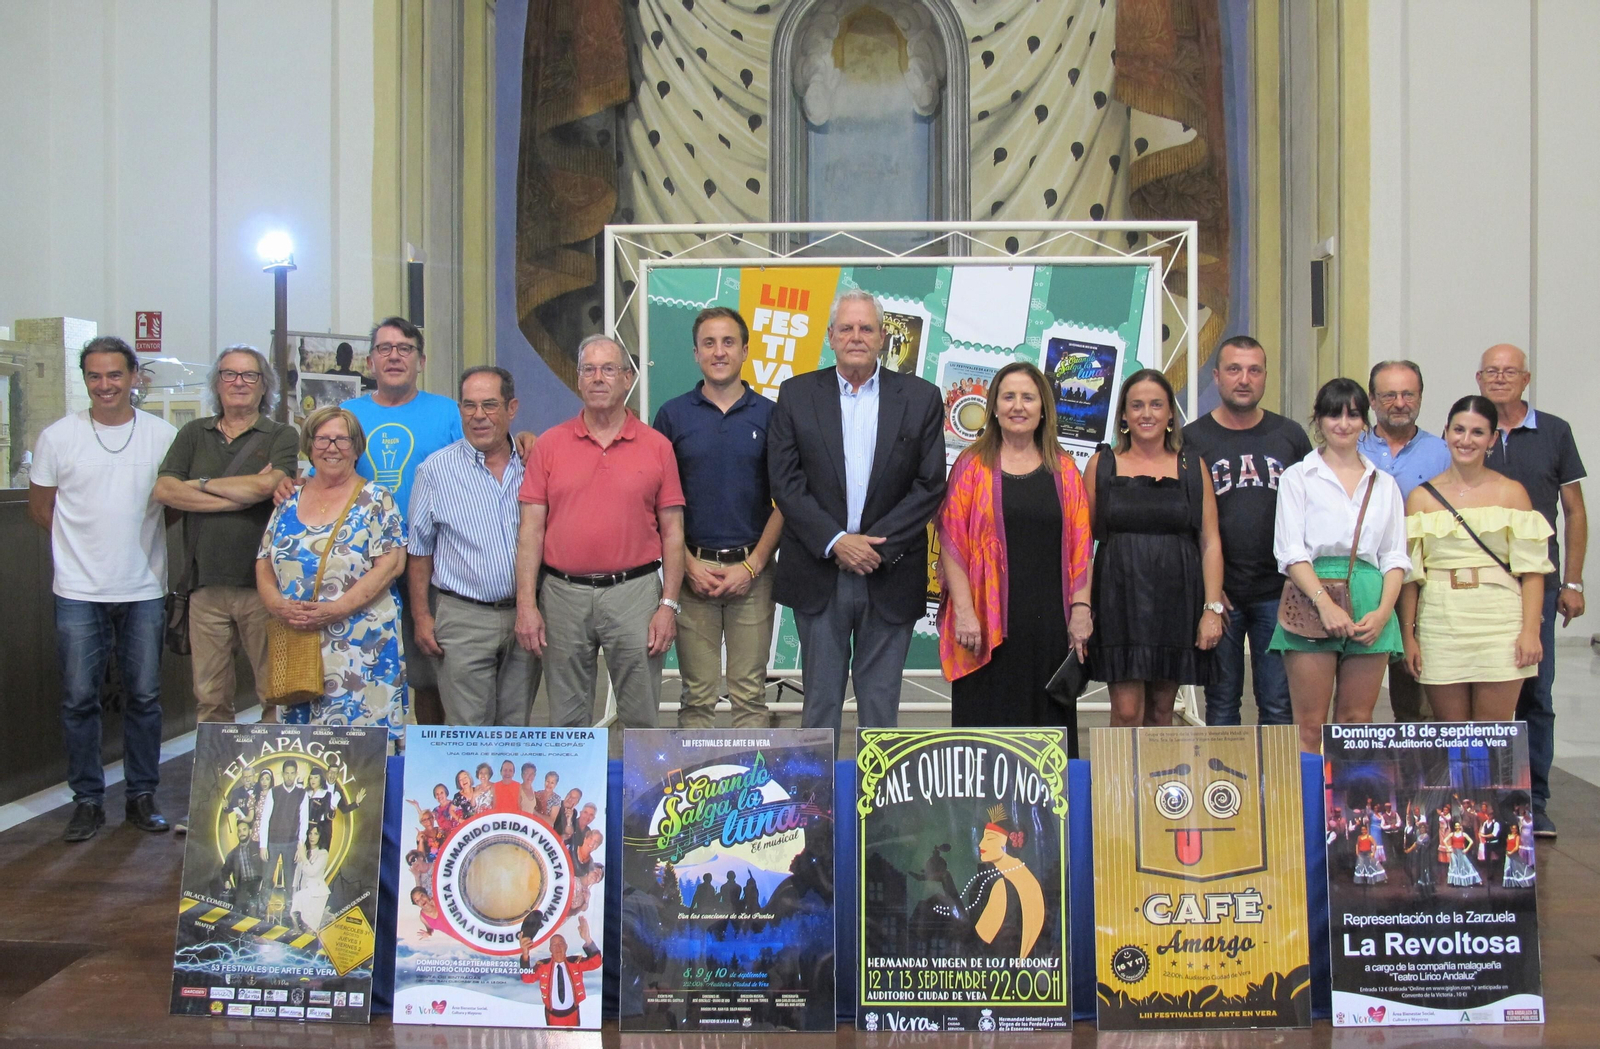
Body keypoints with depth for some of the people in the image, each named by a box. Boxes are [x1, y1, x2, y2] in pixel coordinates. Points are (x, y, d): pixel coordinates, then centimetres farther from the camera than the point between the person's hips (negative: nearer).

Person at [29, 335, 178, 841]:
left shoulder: (163, 435, 1)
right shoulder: (58, 437, 1)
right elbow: (40, 508, 8)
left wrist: (139, 533, -1)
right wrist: (89, 539, 2)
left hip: (144, 590, 1)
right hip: (79, 591, 0)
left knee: (144, 696, 7)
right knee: (79, 698, 3)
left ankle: (142, 796, 19)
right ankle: (87, 800, 16)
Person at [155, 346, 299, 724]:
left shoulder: (282, 436, 5)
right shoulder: (194, 434, 15)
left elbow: (265, 485, -15)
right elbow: (164, 490, 0)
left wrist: (202, 484, -2)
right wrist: (238, 497, -8)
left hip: (262, 583, -3)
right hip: (206, 584, 3)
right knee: (209, 699, 7)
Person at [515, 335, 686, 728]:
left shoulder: (657, 446, 4)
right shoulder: (550, 444, 6)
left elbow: (672, 532, 4)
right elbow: (531, 529, 3)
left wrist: (669, 604, -3)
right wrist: (526, 604, -4)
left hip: (634, 592, -1)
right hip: (563, 593, 1)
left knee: (641, 718, 5)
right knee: (568, 719, 10)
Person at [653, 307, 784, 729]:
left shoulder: (769, 415, 4)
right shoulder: (673, 414, 4)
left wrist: (752, 565, -6)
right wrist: (689, 565, -6)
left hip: (752, 570, 0)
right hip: (692, 570, 0)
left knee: (750, 693, 6)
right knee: (697, 694, 6)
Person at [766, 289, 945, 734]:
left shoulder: (921, 398, 3)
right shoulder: (796, 394, 3)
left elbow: (930, 486, -2)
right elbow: (785, 482, -3)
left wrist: (878, 545, -12)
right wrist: (836, 542, -13)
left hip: (890, 578, 0)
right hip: (819, 575, 0)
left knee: (881, 703, 9)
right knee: (820, 700, 9)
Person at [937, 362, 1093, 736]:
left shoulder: (1063, 470, 10)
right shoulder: (972, 465, 3)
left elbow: (1081, 546, 8)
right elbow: (953, 543, -2)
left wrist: (1080, 609, -2)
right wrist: (964, 611, -11)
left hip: (1050, 623, 2)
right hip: (988, 624, -2)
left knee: (1049, 728, 7)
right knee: (989, 724, 1)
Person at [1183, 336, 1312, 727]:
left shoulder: (1290, 435, 8)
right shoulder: (1192, 439, 2)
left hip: (1279, 592, 2)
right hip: (1218, 594, -1)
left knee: (1280, 705, 5)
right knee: (1222, 701, 6)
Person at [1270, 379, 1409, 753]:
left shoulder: (1384, 483, 17)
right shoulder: (1298, 477, 7)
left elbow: (1395, 557, 12)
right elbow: (1291, 552, -3)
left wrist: (1383, 612, -5)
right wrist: (1325, 602, -16)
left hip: (1370, 606, 3)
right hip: (1312, 601, -3)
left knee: (1357, 722, 4)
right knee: (1310, 726, -4)